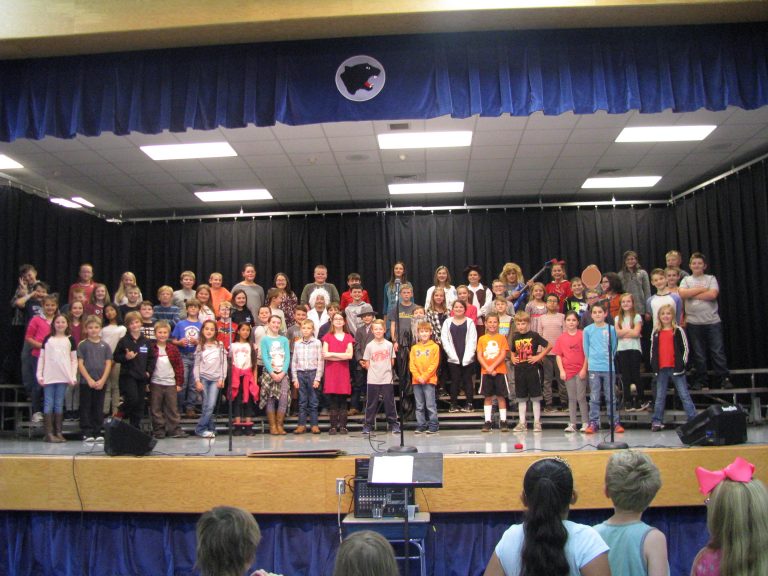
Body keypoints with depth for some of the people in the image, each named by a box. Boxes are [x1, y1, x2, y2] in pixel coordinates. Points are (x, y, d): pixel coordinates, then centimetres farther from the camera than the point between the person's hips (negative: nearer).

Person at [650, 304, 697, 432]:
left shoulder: (678, 330, 1)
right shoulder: (656, 332, 10)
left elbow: (685, 348, 0)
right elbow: (652, 350, 14)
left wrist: (682, 364, -7)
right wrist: (653, 365, 6)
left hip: (676, 368, -3)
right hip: (661, 369, 3)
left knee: (685, 395, 1)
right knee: (660, 397, 8)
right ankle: (657, 421, 12)